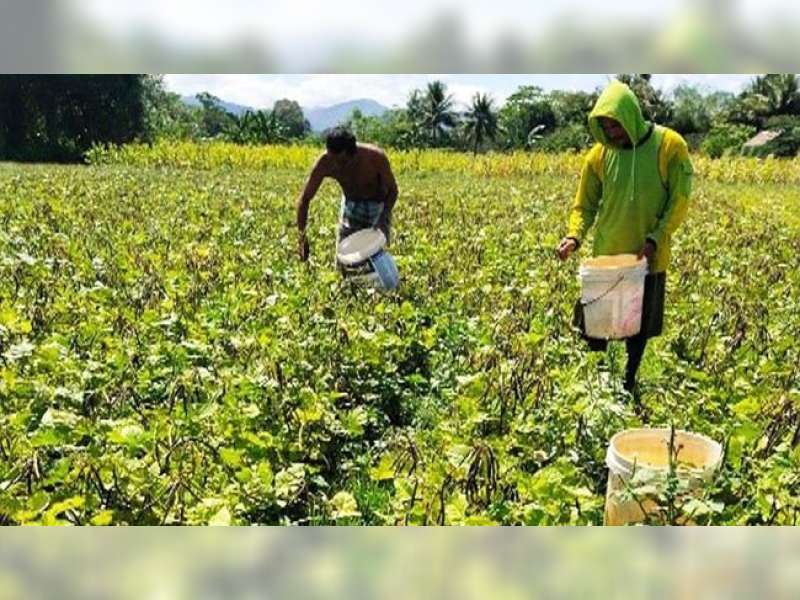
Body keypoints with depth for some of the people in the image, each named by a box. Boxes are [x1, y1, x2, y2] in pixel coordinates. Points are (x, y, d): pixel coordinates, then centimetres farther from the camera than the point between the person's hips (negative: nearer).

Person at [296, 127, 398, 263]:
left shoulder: (376, 157, -33)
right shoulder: (324, 162, -28)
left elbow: (392, 190, -17)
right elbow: (304, 199, -19)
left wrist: (383, 219, -33)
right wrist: (302, 236, -29)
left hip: (377, 205, -2)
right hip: (351, 205, 3)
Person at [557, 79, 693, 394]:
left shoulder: (669, 145, -10)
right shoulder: (599, 154, -5)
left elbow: (679, 200, -7)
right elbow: (585, 204, 0)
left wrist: (656, 239, -18)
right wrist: (574, 235, -18)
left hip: (649, 258, -1)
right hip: (606, 256, 1)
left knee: (639, 327, 13)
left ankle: (629, 384, 32)